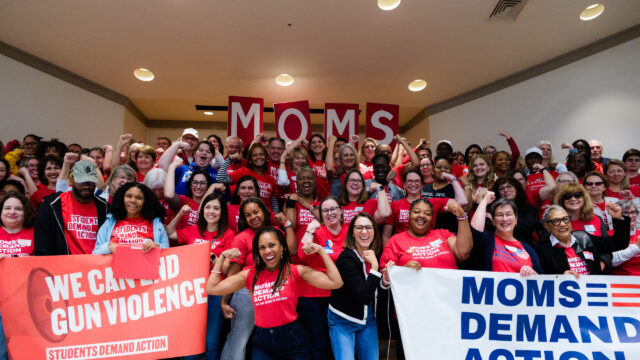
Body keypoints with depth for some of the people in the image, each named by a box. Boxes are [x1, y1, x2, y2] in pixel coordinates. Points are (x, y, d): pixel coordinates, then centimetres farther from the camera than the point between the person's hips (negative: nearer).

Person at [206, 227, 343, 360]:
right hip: (262, 342, 2)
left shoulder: (296, 271, -6)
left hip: (292, 340, -1)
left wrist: (321, 250, -11)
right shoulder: (250, 275, 2)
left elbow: (335, 282, -14)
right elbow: (211, 288, 1)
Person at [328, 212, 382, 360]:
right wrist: (374, 267, -28)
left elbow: (377, 291, 7)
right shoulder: (346, 258, -23)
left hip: (368, 320, 6)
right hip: (343, 321, -6)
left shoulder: (374, 255, -4)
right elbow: (364, 297, -29)